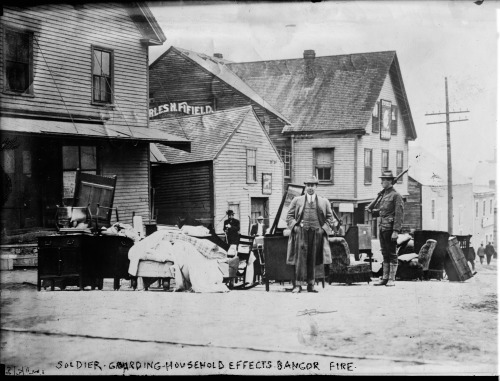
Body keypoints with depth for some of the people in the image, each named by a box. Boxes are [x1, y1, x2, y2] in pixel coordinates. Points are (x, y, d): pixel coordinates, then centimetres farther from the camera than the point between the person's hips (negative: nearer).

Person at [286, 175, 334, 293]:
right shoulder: (297, 200, 12)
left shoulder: (324, 202, 14)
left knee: (312, 260, 4)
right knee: (300, 258, -10)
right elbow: (289, 216, 12)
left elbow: (329, 217, 15)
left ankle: (311, 285, 9)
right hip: (301, 232, -1)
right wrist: (294, 226, -4)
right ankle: (297, 284, -11)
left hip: (317, 233, 1)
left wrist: (324, 228, 0)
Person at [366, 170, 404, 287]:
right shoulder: (384, 195, 17)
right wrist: (371, 209, 18)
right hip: (382, 228, 8)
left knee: (392, 255, -3)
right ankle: (385, 278, 13)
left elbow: (399, 215, -15)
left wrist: (396, 231, -20)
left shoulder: (396, 195, -8)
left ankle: (392, 280, -1)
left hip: (390, 229, -8)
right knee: (385, 254, 10)